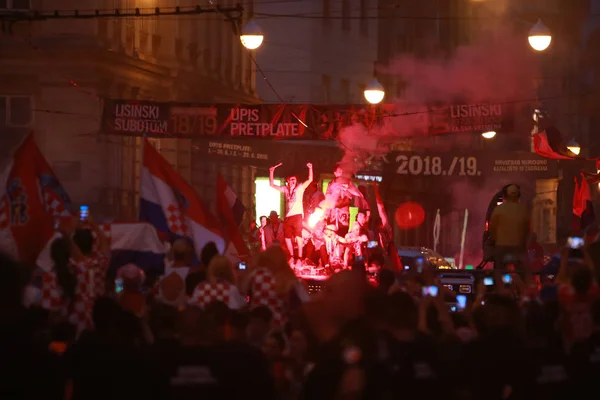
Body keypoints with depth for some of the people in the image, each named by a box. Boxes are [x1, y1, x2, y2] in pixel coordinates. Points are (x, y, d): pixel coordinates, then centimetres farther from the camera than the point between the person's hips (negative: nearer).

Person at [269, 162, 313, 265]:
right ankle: (291, 256, 21)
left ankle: (300, 258, -10)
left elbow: (310, 180, -5)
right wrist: (271, 172, 12)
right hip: (288, 216, 5)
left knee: (298, 237, -10)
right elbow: (272, 185, 19)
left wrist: (310, 168, -17)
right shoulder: (285, 189, 16)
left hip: (297, 215, -5)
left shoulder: (300, 188, 5)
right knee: (287, 238, 7)